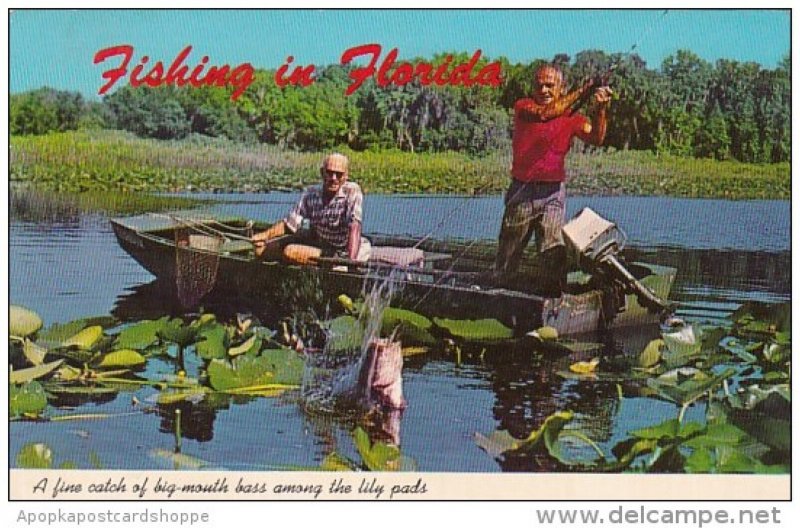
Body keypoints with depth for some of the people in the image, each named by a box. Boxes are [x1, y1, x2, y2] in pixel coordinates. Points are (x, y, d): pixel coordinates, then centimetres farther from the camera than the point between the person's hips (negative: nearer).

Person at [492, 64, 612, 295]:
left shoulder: (571, 117, 2)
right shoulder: (523, 106, -3)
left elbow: (596, 138, -14)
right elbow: (544, 114, -24)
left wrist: (600, 109, -32)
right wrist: (581, 91, -28)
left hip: (553, 192, 0)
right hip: (522, 191, 0)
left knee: (554, 248, -11)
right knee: (509, 248, 11)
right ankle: (498, 285, 27)